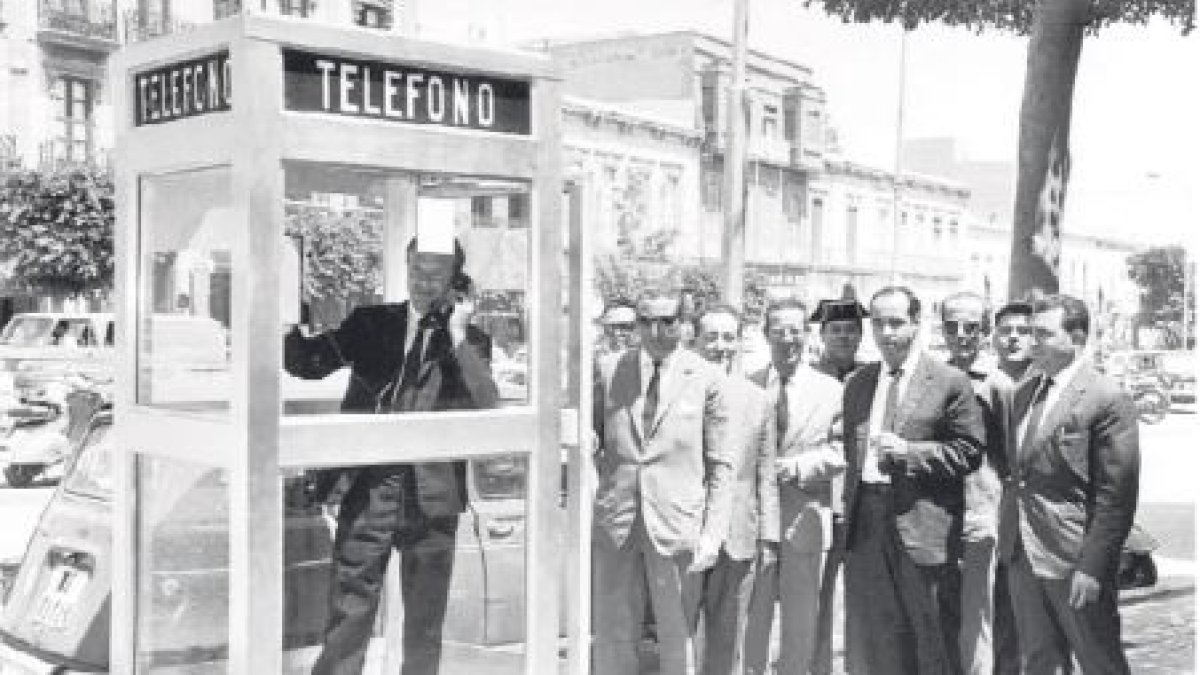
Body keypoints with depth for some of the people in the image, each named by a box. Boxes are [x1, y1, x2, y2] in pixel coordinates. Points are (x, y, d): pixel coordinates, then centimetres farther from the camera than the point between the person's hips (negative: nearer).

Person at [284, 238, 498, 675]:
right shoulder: (371, 323, 8)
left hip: (432, 498, 0)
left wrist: (458, 335, -12)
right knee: (348, 615, 1)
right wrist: (288, 324, -17)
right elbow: (306, 363, 2)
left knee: (425, 623, 11)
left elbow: (487, 404, -9)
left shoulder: (469, 340, 5)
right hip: (369, 492, 0)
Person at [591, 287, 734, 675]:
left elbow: (720, 465, 0)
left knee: (678, 638, 7)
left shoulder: (705, 378, -1)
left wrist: (712, 534, -5)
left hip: (677, 526, -2)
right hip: (614, 525, 2)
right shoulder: (609, 371, 5)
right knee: (612, 638, 8)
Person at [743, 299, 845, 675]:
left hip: (804, 518, -1)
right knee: (751, 612, 7)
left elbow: (843, 452, -3)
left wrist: (798, 465, -15)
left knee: (800, 615, 7)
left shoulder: (832, 390, 3)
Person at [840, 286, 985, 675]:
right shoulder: (857, 383, 14)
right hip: (864, 523, 5)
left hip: (923, 525, -5)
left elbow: (970, 451, -7)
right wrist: (850, 511, 13)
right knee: (868, 641, 12)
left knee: (932, 639, 3)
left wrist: (909, 451, -17)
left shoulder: (949, 382, -4)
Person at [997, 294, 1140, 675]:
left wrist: (1092, 568, -19)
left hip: (1074, 558, -7)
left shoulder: (1107, 399, -12)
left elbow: (1116, 496, -15)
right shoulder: (1024, 392, 11)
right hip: (1022, 557, 7)